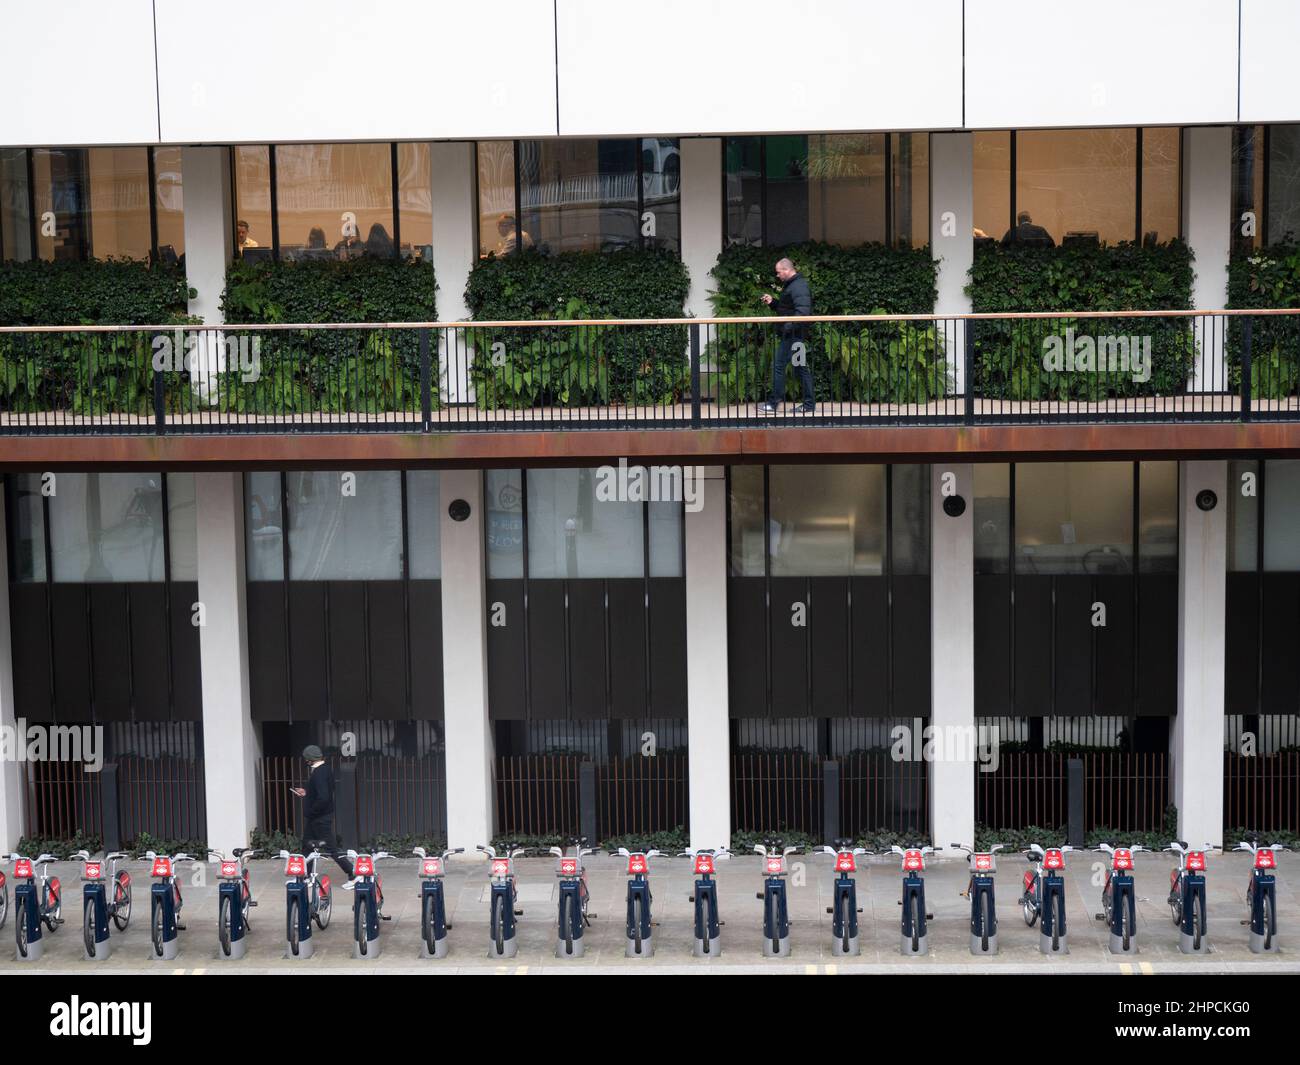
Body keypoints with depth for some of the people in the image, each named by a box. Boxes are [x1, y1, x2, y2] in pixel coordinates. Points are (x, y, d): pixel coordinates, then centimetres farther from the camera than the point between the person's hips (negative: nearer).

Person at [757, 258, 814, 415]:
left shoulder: (798, 286, -16)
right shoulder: (791, 285, 18)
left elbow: (802, 312, -27)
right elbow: (784, 308, 26)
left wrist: (788, 327, -27)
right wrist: (772, 302, 12)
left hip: (794, 335, -11)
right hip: (793, 334, 11)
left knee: (779, 367, -5)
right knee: (802, 368, 10)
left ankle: (774, 404, 0)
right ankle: (809, 405, 13)